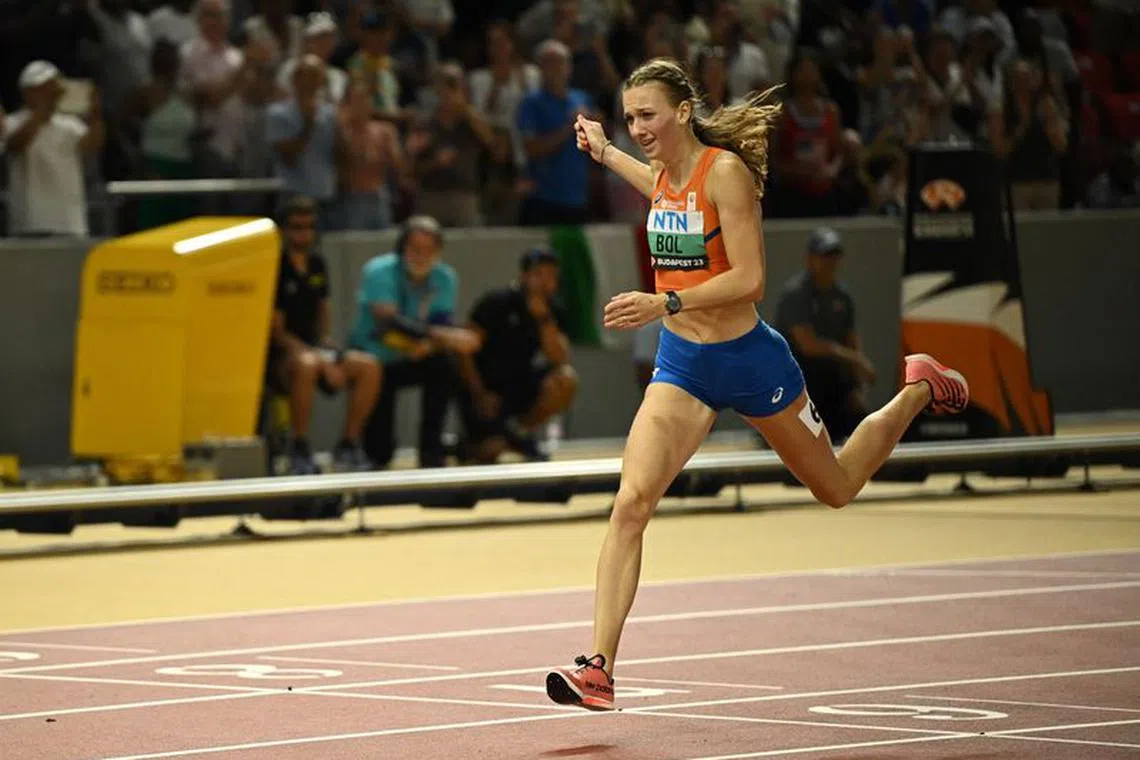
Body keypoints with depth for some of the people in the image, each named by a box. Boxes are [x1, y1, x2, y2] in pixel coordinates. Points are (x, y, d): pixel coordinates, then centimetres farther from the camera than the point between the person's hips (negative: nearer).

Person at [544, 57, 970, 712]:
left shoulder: (726, 171, -20)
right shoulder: (664, 174, 1)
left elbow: (750, 280, -26)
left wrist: (665, 303, -34)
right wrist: (604, 152, 31)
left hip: (748, 361, -5)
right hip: (681, 365, 5)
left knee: (838, 489, 18)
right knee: (631, 503, -17)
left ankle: (919, 389, 46)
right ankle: (598, 670, -22)